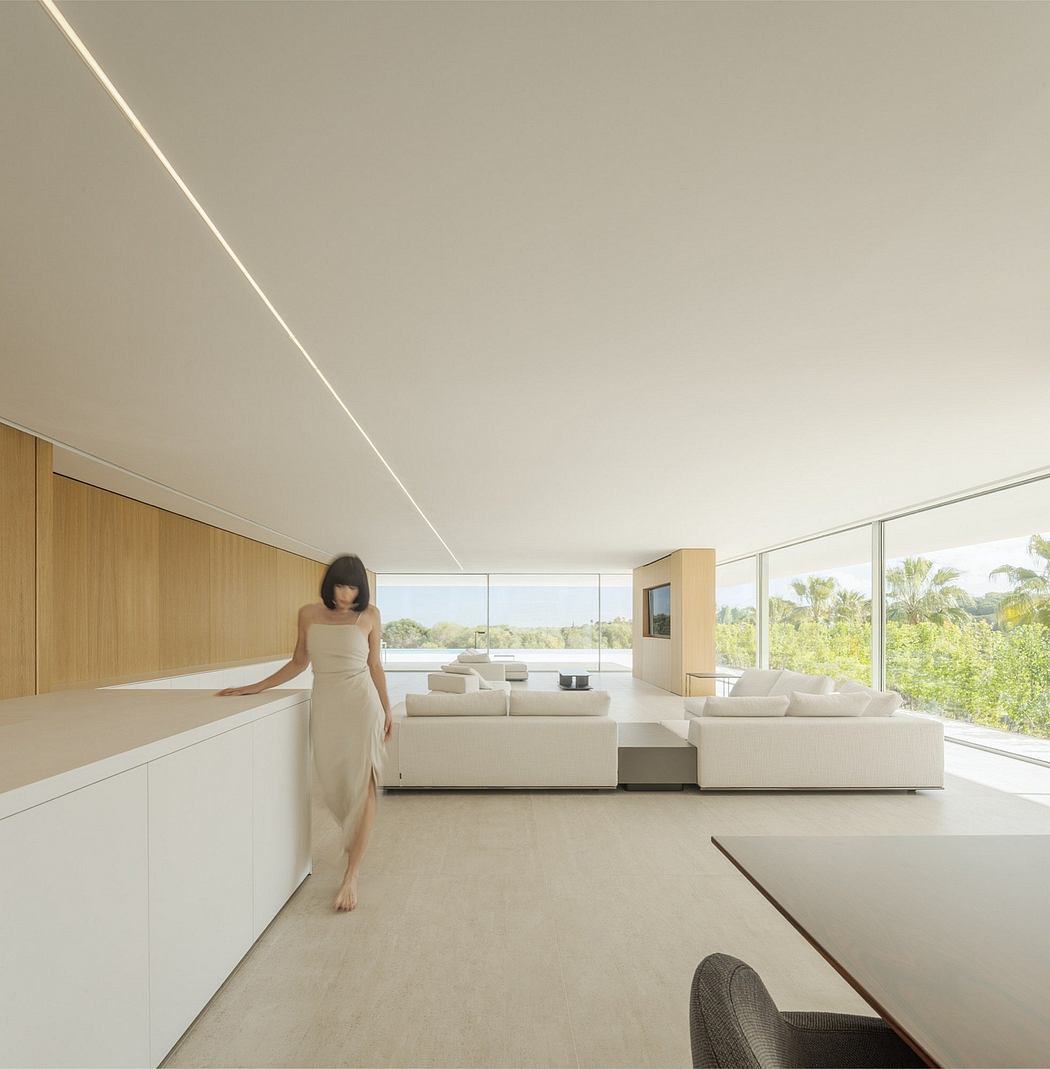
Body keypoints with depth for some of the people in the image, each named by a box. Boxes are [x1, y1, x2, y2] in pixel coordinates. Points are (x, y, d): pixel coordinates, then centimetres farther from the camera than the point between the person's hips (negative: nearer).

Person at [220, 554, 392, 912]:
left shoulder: (369, 615, -1)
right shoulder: (308, 614, 4)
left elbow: (375, 666, 7)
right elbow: (298, 662, 14)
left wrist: (387, 710, 8)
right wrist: (253, 688, 11)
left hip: (361, 704, -2)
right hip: (324, 706, 3)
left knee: (362, 785, -7)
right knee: (333, 785, 9)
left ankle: (351, 876, 1)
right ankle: (354, 838, 39)